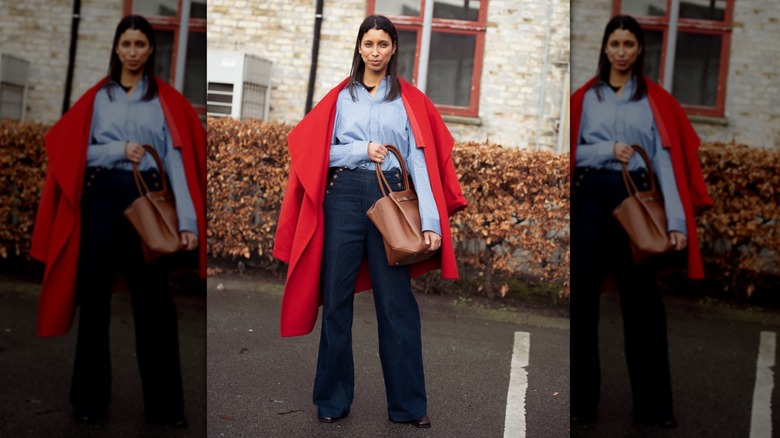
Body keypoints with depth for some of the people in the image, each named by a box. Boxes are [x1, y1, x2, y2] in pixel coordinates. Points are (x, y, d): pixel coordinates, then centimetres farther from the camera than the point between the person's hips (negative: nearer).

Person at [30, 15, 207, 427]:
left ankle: (165, 403, 10)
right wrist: (120, 149, -14)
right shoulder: (97, 97, 10)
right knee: (94, 298, 7)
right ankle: (90, 397, 21)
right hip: (102, 197, 2)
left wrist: (187, 221, -15)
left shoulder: (166, 100, 5)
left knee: (154, 300, 0)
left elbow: (176, 159, -5)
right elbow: (77, 151, 5)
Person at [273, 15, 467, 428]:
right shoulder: (339, 97, 12)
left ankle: (408, 403, 12)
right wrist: (363, 150, -10)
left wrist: (431, 222, -11)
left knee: (397, 301, 0)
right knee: (336, 298, 5)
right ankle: (333, 399, 18)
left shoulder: (410, 99, 8)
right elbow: (318, 153, 7)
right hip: (343, 196, 1)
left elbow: (420, 160, -1)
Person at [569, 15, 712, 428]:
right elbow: (571, 151, 4)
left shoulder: (656, 100, 5)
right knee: (582, 297, 5)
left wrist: (677, 221, -14)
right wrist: (609, 150, -14)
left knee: (642, 300, 3)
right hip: (591, 197, 1)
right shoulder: (585, 97, 8)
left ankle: (654, 404, 15)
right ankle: (580, 398, 18)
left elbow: (666, 160, -4)